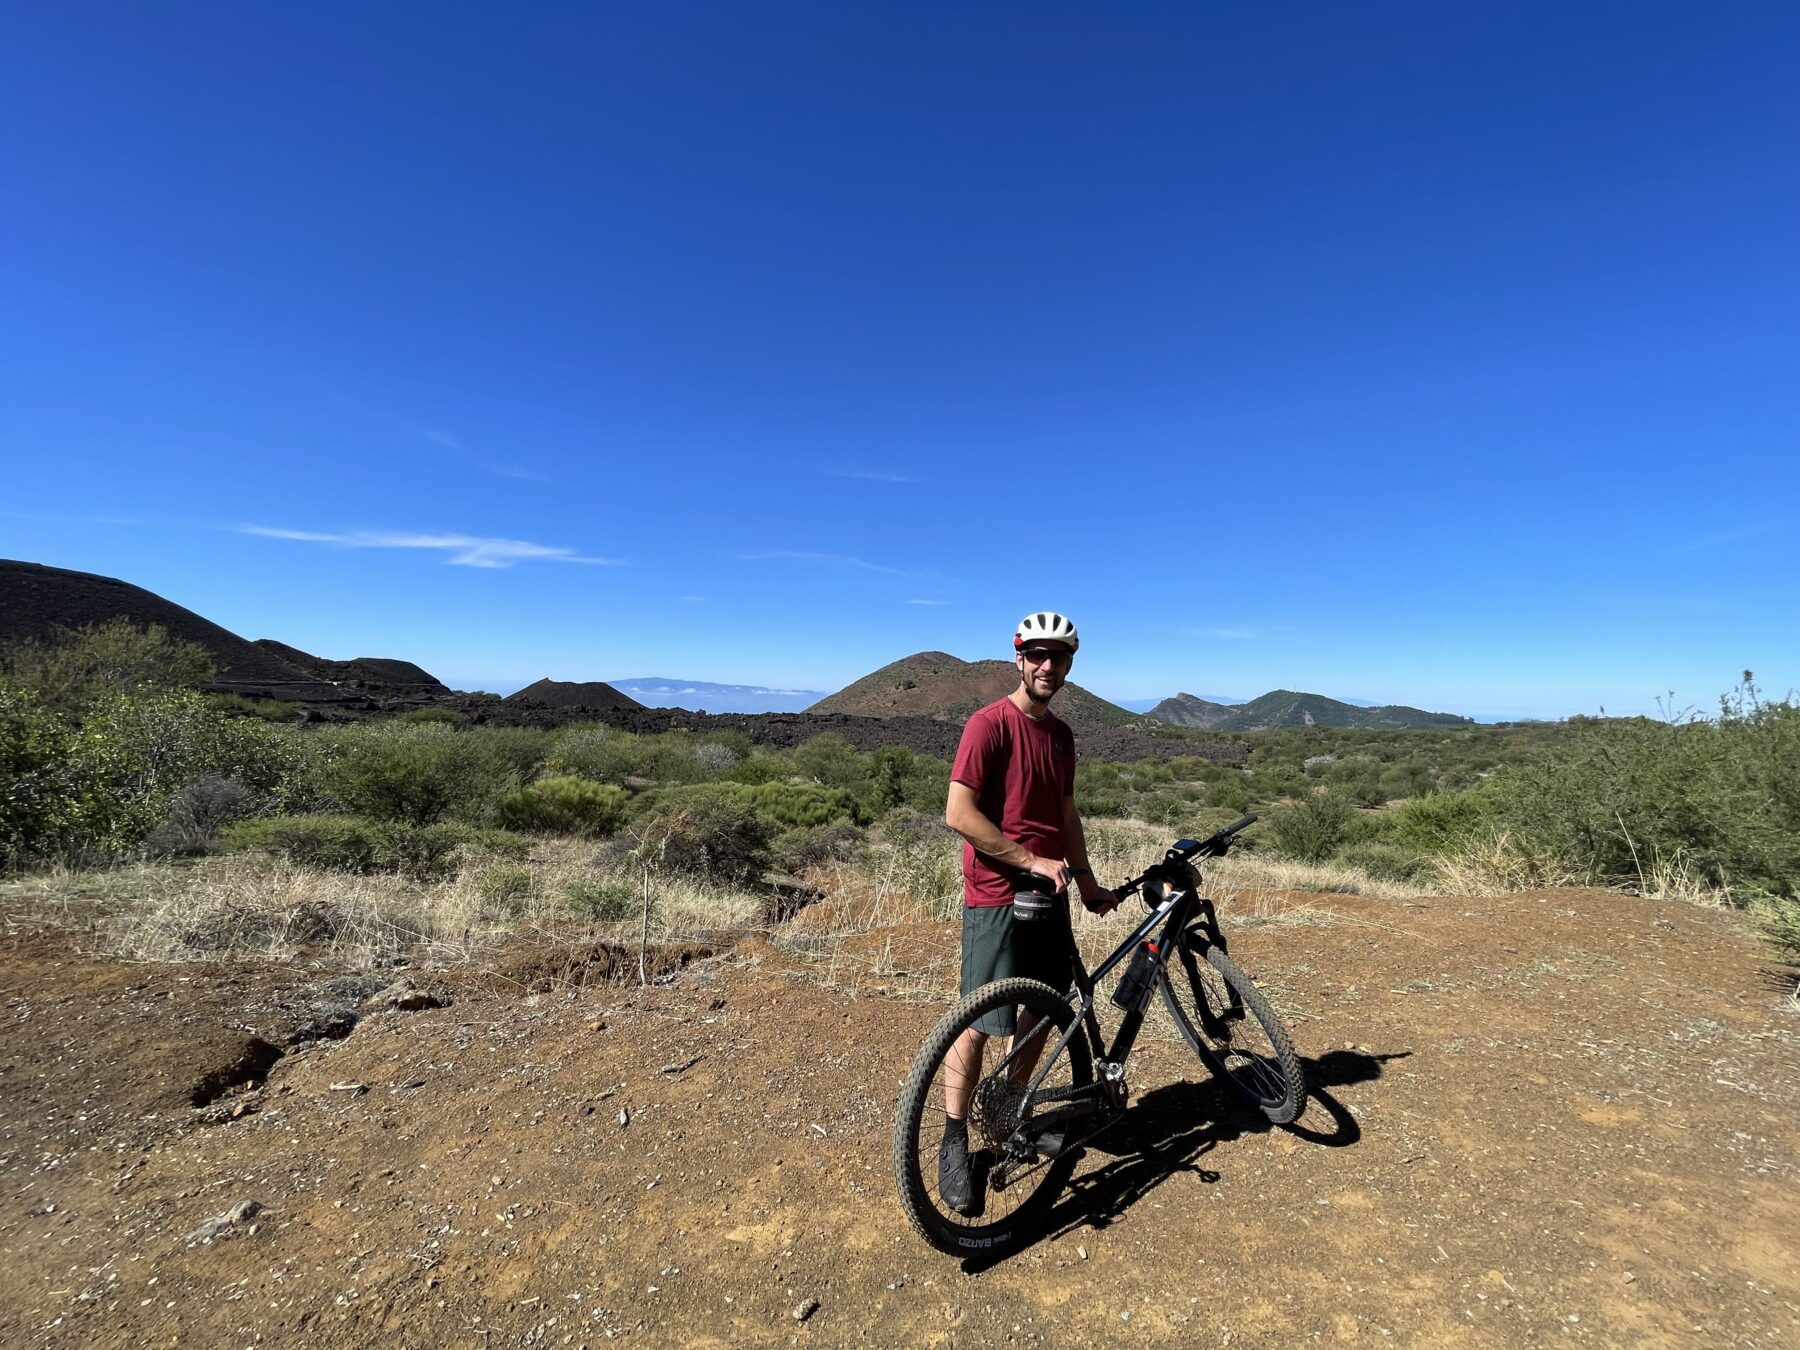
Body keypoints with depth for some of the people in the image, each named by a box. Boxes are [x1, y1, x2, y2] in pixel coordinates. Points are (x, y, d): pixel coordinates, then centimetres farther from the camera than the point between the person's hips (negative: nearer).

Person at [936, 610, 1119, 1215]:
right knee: (978, 1024, -2)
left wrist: (1088, 882, 19)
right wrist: (1032, 861, -17)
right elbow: (960, 814, -20)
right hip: (997, 899, -8)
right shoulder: (990, 723, -15)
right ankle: (955, 1142, 18)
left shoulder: (1060, 733, 10)